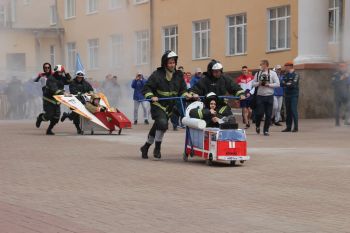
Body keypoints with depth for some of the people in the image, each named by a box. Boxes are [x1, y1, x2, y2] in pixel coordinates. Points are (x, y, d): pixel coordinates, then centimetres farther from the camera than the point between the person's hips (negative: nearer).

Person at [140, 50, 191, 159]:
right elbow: (146, 88, -7)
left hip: (170, 107, 5)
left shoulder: (178, 75, 5)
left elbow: (182, 89, 13)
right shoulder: (157, 74, -10)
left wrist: (186, 94, -8)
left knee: (156, 128, 14)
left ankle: (145, 147, 33)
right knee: (162, 123, -27)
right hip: (158, 105, -5)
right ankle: (157, 148, -11)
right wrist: (151, 96, -24)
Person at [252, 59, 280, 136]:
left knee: (268, 114, -1)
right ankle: (257, 126, 21)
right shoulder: (257, 74, 9)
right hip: (260, 96, 1)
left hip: (269, 96, -1)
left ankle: (266, 130, 9)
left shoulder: (272, 73, 1)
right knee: (259, 113, -5)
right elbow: (253, 84, 10)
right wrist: (259, 83, -9)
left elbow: (277, 84, -2)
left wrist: (268, 84, -12)